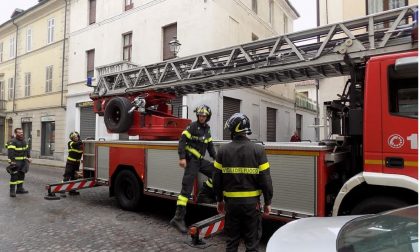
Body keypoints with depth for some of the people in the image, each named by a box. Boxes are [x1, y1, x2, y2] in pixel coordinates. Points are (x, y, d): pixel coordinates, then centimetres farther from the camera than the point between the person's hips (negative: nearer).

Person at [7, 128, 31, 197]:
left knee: (21, 175, 13)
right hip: (15, 162, -8)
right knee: (14, 176, -7)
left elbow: (27, 150, 23)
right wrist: (12, 161, -28)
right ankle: (12, 191, 0)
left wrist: (29, 157, 16)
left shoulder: (24, 141, 14)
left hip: (23, 162, 8)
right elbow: (10, 153, -21)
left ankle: (19, 189, 24)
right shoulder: (12, 142, -13)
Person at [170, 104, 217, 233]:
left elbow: (210, 145, 20)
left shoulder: (207, 129, 14)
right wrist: (182, 158, -23)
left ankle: (203, 195, 14)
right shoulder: (192, 126, -9)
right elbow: (182, 141, -16)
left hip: (200, 160, 7)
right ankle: (178, 218, -6)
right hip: (191, 160, -7)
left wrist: (216, 158, 13)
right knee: (187, 187, -10)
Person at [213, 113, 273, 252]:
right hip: (251, 202, -1)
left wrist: (219, 200, 12)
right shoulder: (258, 150, -10)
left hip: (231, 201, 2)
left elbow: (217, 179, 0)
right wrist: (268, 202, 2)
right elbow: (265, 179, -10)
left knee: (232, 240, 16)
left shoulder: (223, 150, -5)